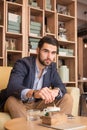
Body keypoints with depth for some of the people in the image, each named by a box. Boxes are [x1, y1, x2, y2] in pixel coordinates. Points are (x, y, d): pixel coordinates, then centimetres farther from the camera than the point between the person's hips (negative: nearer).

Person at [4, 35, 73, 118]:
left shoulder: (52, 66, 0)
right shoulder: (22, 63, -19)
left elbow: (61, 86, -6)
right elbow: (12, 87, -34)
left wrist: (55, 91, -32)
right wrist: (33, 93, -54)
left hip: (39, 104, 5)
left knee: (67, 98, -9)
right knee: (12, 100, -37)